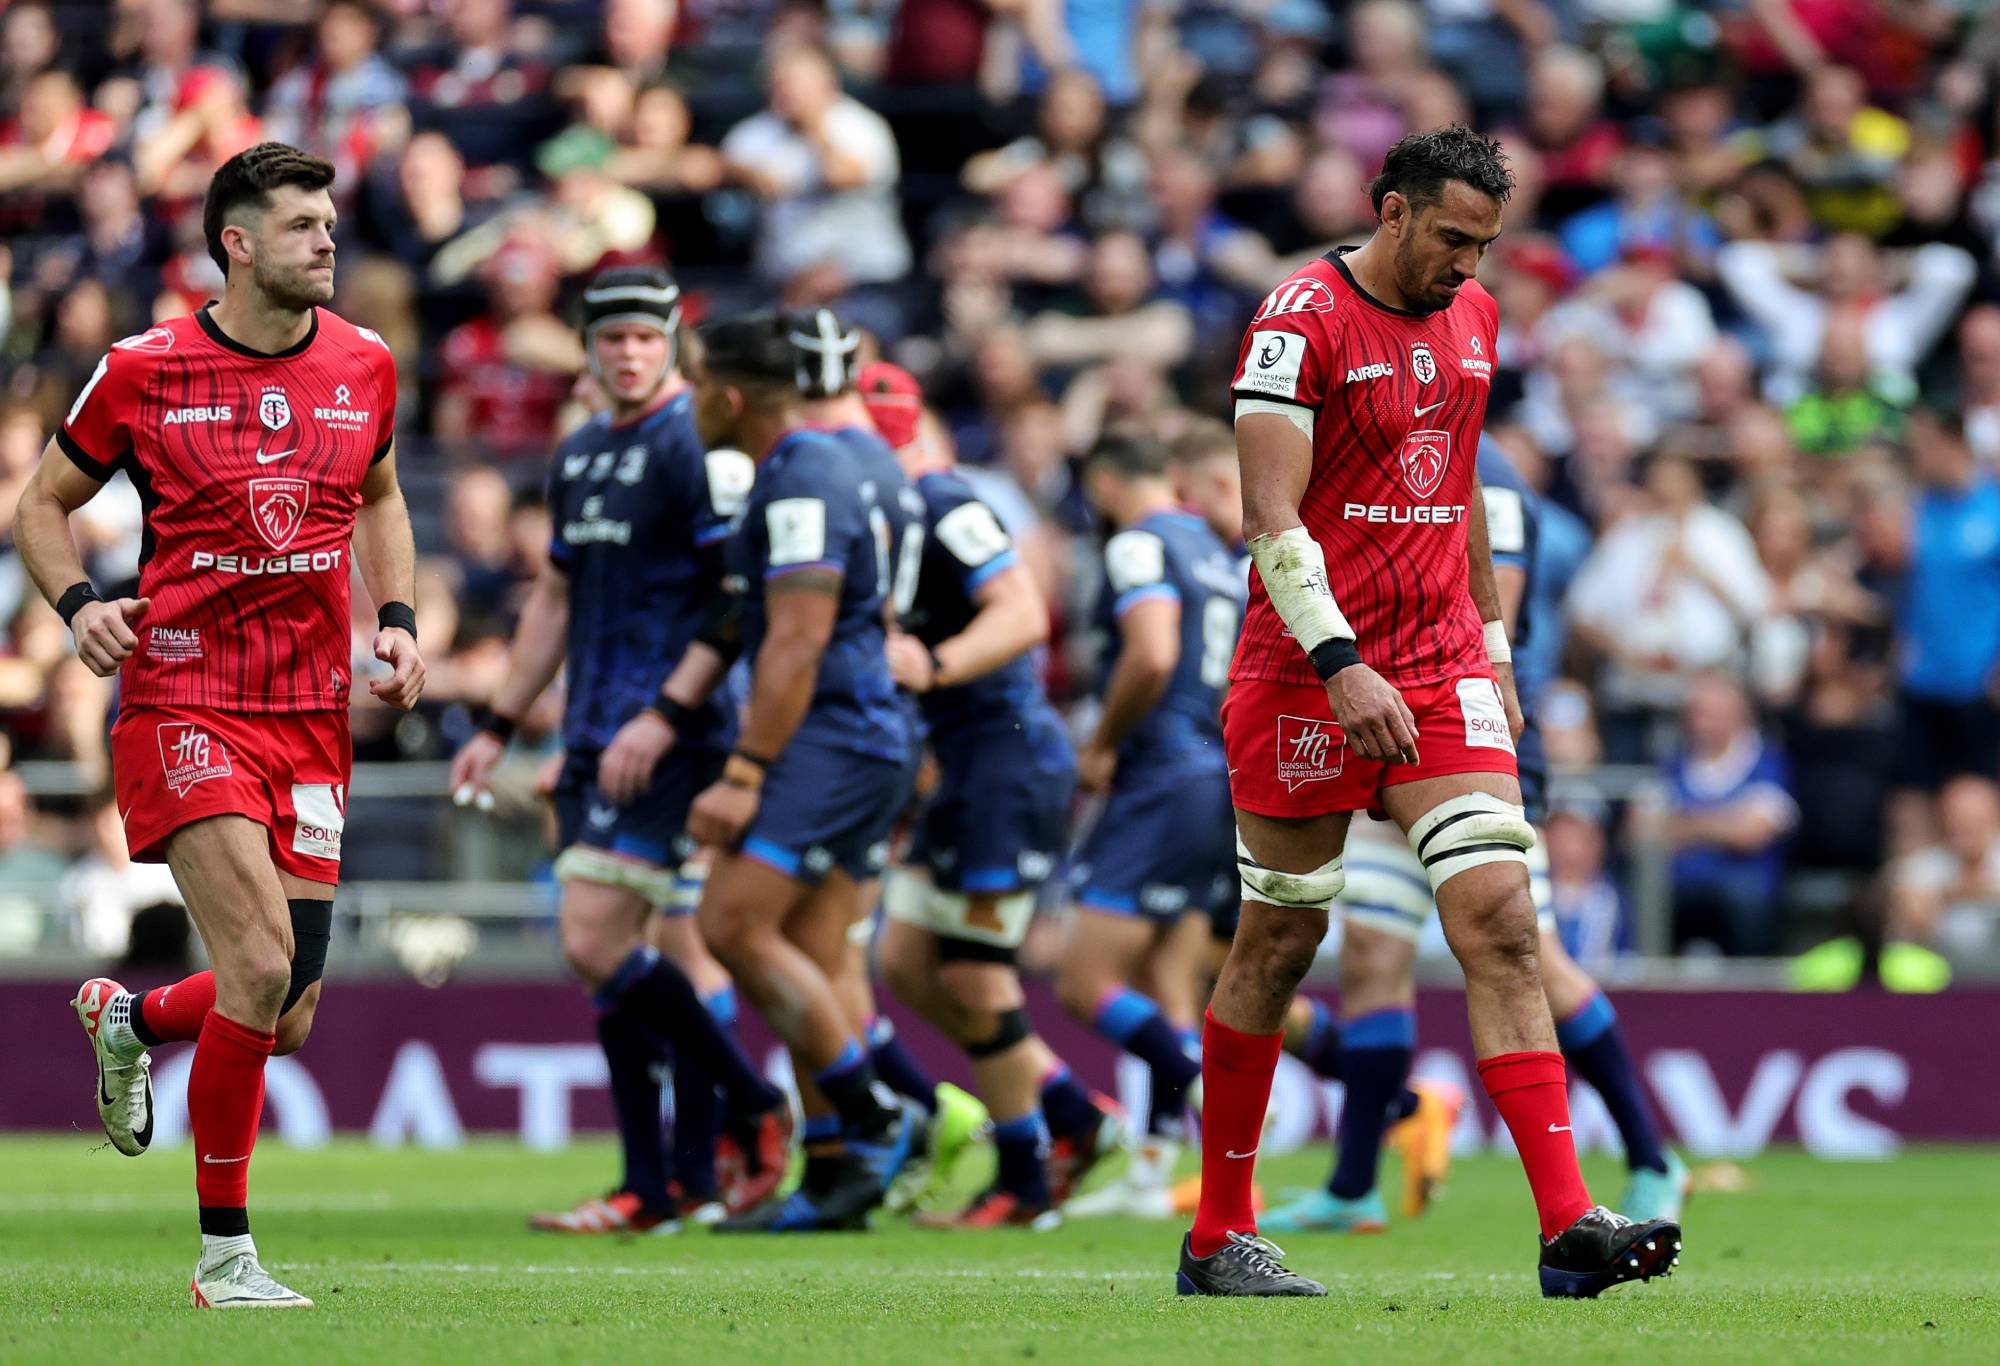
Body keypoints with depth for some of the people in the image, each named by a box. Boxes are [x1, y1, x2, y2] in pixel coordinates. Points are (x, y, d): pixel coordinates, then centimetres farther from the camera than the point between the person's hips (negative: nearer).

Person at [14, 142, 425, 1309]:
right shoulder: (145, 371, -5)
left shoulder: (364, 367, 6)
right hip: (184, 699, -5)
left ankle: (132, 1018, 36)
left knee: (288, 1013, 1)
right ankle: (226, 1255, -6)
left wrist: (398, 621, 10)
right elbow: (46, 503, 8)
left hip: (313, 714, 5)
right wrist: (78, 602, -11)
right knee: (262, 962, -19)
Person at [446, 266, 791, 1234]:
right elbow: (556, 599, 26)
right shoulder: (579, 457, 17)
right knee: (675, 952, 8)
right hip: (596, 737, 8)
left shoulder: (699, 449, -10)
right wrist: (497, 728, 24)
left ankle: (755, 1110, -2)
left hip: (670, 739, -8)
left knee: (597, 944, -14)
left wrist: (666, 713, -21)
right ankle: (659, 1187, 9)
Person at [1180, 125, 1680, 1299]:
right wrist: (1340, 664, -26)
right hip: (1306, 673, -5)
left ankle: (1569, 1224, -16)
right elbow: (1273, 517, -17)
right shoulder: (1302, 323, -11)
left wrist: (1494, 649, 21)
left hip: (1441, 671, 5)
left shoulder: (1474, 320, 11)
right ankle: (1218, 1236, 17)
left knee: (1502, 917, -9)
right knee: (1280, 944, 3)